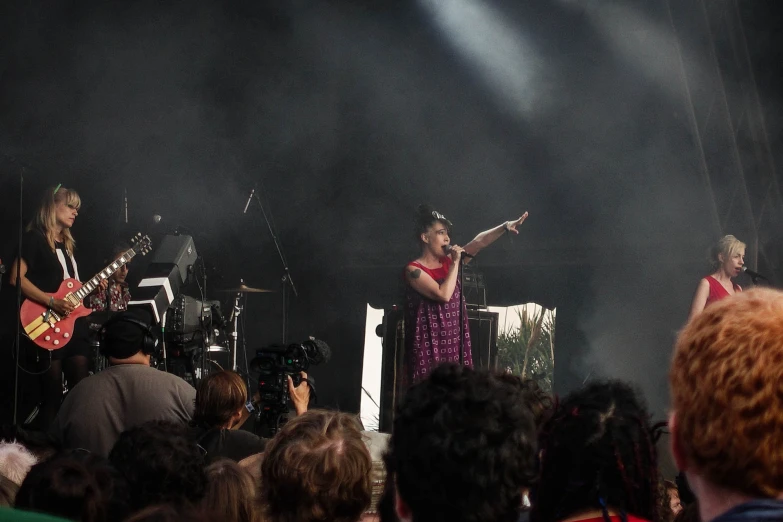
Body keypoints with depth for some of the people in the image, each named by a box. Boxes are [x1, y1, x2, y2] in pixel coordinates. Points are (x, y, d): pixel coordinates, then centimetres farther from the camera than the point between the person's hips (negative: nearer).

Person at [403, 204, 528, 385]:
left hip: (454, 345, 7)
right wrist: (455, 263, -11)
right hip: (429, 347, -7)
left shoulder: (448, 261, 12)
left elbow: (479, 242, 2)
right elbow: (443, 295, -19)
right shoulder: (414, 270, -8)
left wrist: (505, 227, -12)